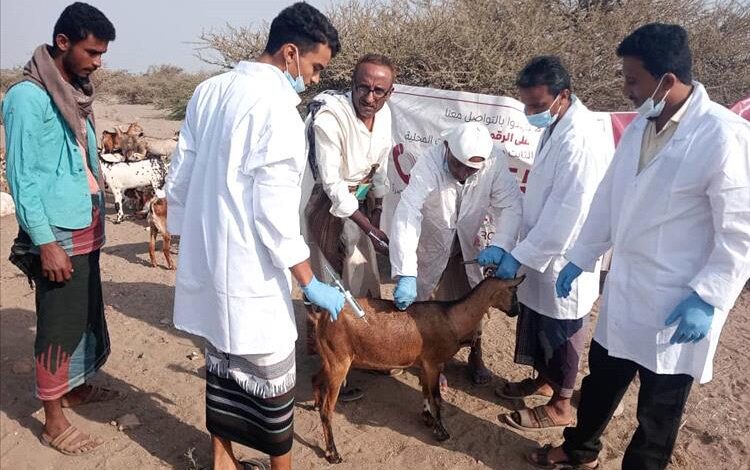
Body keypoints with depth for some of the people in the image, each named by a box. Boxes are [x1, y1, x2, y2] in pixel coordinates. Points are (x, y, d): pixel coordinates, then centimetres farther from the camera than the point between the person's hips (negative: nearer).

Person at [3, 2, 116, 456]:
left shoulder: (76, 92, 11)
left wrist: (97, 221, 15)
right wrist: (45, 242, -19)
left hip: (88, 227, 8)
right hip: (58, 233, -8)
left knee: (88, 314, 18)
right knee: (59, 325, 1)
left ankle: (78, 387, 37)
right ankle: (54, 422, 15)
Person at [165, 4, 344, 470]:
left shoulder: (209, 90, 7)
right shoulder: (277, 104, -17)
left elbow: (179, 178, 12)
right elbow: (274, 209, -21)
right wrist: (312, 284, -14)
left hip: (205, 261, 8)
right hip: (248, 270, -8)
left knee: (222, 360, 20)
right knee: (272, 373, 8)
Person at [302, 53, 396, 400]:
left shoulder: (384, 114, -4)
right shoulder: (329, 116, -26)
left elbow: (380, 167, 6)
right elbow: (331, 181, -25)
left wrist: (377, 212, 7)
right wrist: (367, 227, -26)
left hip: (363, 202, 7)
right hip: (331, 205, -7)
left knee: (365, 279, 17)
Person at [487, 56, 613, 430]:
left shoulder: (579, 140, -26)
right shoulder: (554, 126, 5)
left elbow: (565, 215, -27)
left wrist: (519, 257, -20)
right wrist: (511, 247, 8)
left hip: (562, 259, -9)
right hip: (542, 251, 9)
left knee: (561, 332, 8)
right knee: (536, 322, 22)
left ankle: (560, 406, 28)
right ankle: (543, 381, 43)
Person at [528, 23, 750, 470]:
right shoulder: (639, 126, 3)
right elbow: (608, 199, 10)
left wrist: (707, 299, -19)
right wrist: (580, 258, 13)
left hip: (677, 306, -7)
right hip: (624, 290, 7)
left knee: (658, 410, 13)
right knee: (602, 378, 24)